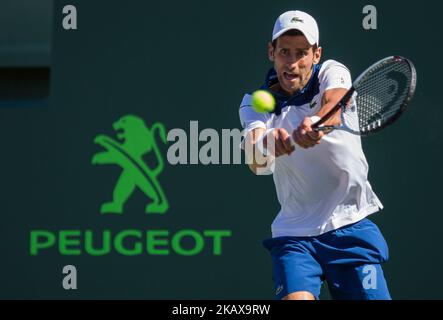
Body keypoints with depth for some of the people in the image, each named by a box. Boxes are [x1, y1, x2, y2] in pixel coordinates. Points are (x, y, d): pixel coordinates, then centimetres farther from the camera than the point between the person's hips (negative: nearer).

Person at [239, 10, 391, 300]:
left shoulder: (332, 73, -1)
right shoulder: (255, 103, 0)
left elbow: (335, 102, -26)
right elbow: (256, 163, -19)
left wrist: (316, 123, -51)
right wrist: (266, 144, -45)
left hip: (352, 224, 0)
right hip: (294, 234, 0)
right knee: (296, 297, -23)